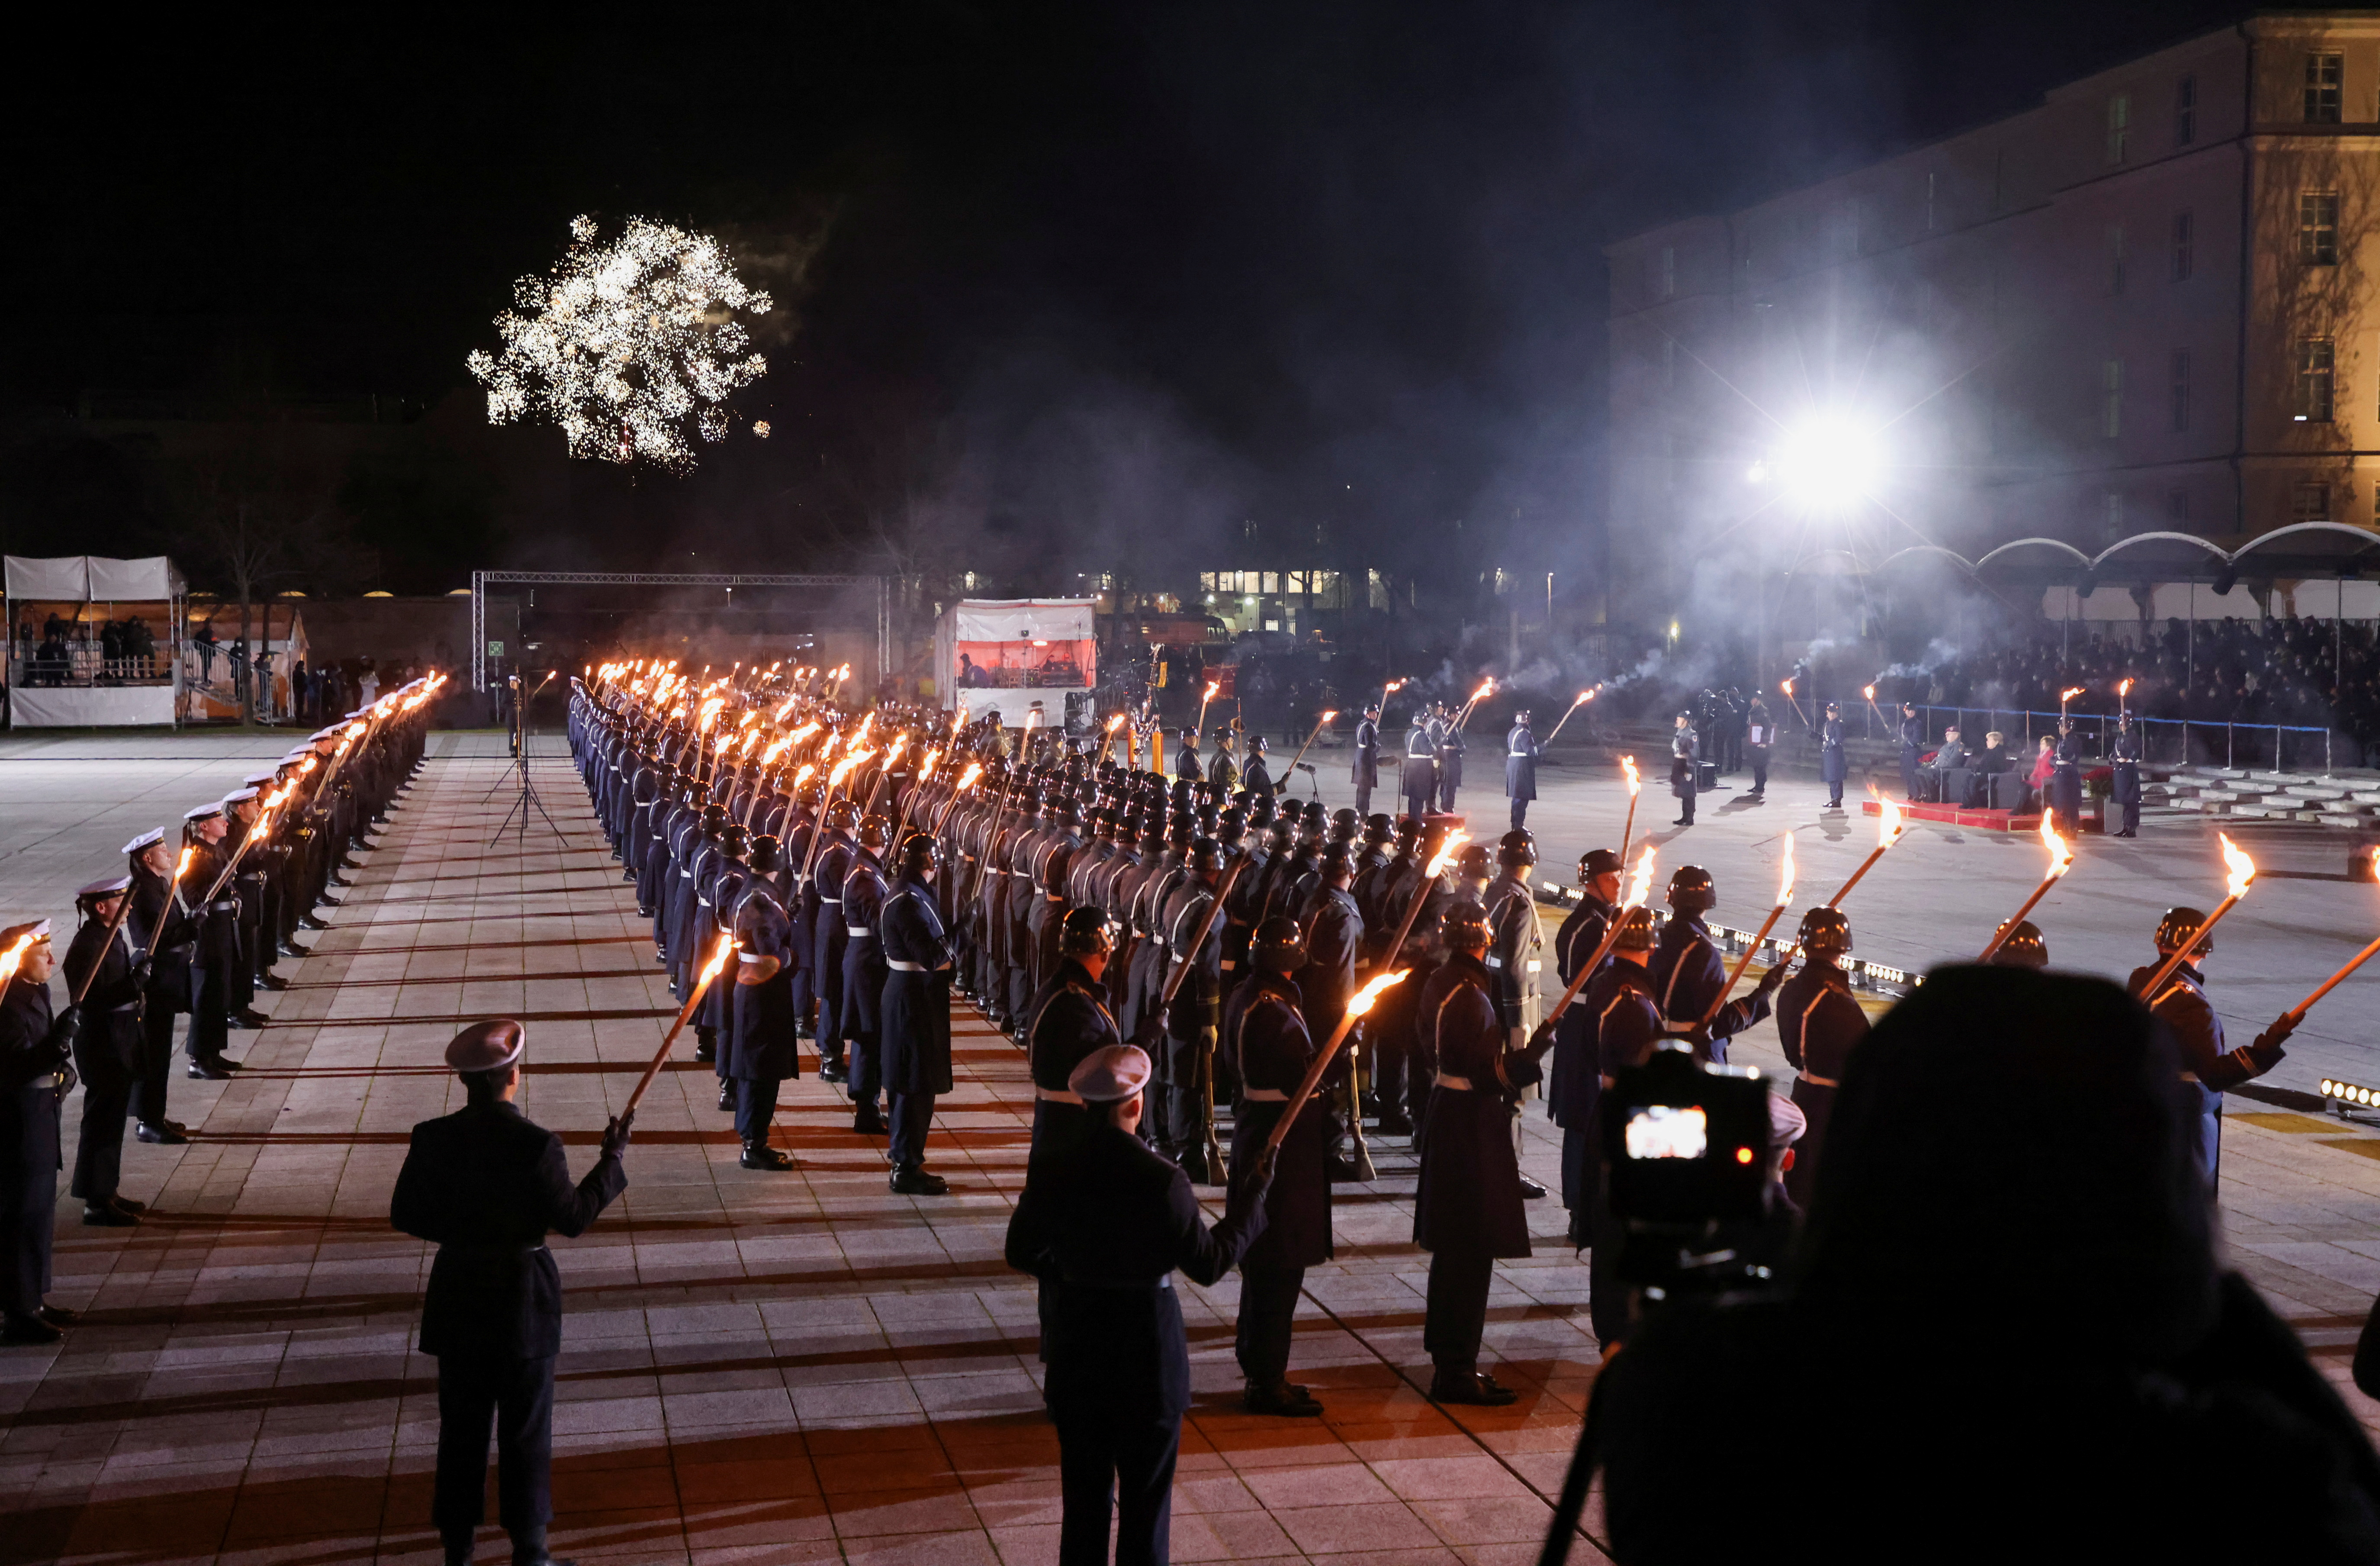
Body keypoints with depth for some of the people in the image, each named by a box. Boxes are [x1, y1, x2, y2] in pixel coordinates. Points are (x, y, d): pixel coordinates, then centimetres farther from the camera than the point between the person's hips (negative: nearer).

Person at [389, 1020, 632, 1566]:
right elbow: (573, 1218, -9)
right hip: (522, 1301, -3)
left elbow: (405, 1215, 1)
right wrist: (614, 1159, 0)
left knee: (461, 1429, 14)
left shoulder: (432, 1139, -8)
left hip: (457, 1302, 3)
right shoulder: (537, 1145, -19)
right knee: (525, 1433, 9)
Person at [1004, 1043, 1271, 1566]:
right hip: (1146, 1350, -4)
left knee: (1084, 1500, 16)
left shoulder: (1050, 1169, -8)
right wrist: (1253, 1193, -1)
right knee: (1145, 1502, 10)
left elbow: (1021, 1253, 3)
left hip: (1076, 1351, 4)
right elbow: (1210, 1263, -11)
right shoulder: (1160, 1180, -21)